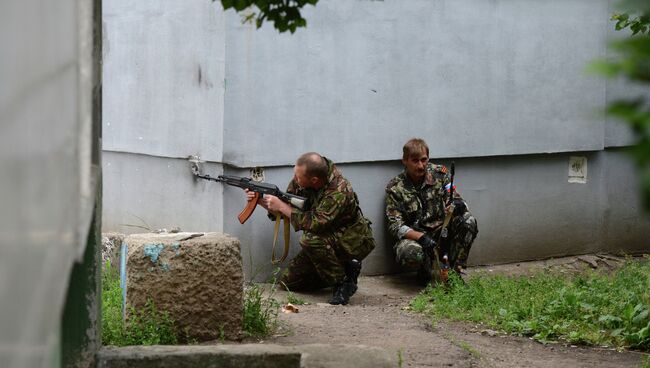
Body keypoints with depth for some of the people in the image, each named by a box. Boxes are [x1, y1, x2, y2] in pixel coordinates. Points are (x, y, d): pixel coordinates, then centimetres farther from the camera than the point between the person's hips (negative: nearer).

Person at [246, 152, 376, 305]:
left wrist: (281, 206, -29)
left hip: (353, 241, -8)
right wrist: (261, 201, -16)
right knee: (288, 282, 3)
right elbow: (288, 209, 1)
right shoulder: (300, 181, -10)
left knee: (310, 239, -35)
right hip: (327, 241, 8)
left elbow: (315, 224, -36)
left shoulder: (339, 192, -32)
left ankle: (342, 282, -14)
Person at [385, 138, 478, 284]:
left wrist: (458, 205, -29)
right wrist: (420, 237, -30)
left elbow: (456, 199, -1)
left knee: (468, 221, -24)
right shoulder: (394, 188, -7)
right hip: (413, 236, -3)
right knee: (411, 253, -38)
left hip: (440, 233, 3)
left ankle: (454, 271, -12)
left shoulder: (439, 173, 0)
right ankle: (426, 273, 0)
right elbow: (395, 225, -12)